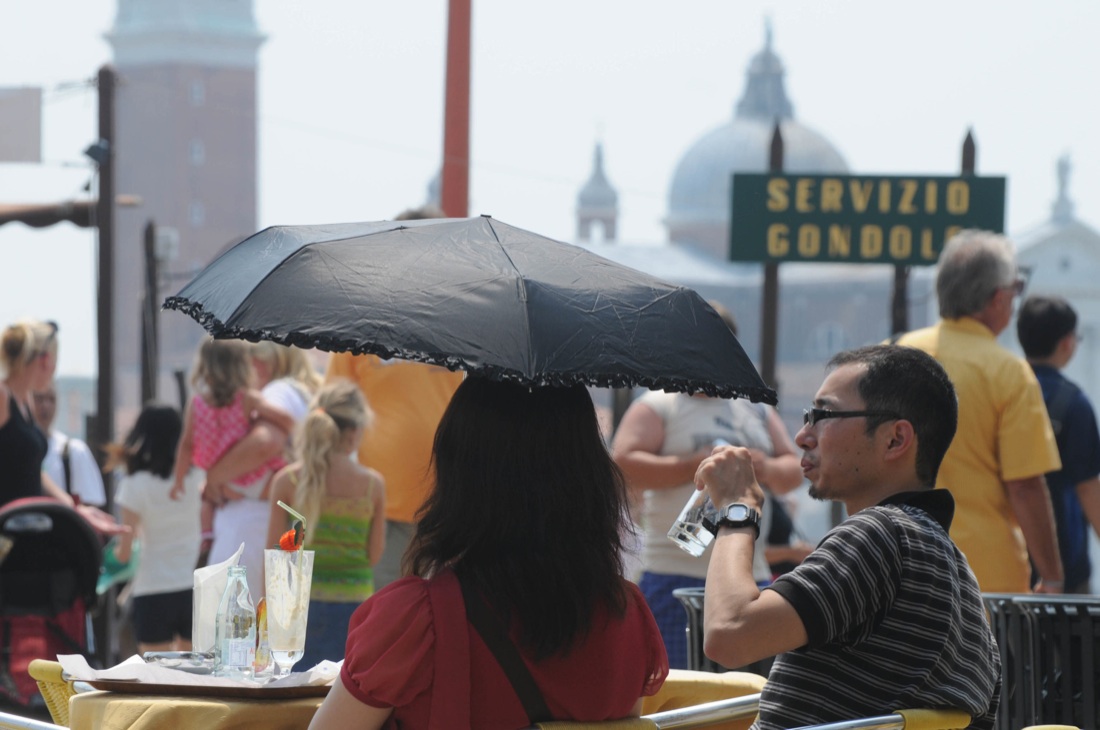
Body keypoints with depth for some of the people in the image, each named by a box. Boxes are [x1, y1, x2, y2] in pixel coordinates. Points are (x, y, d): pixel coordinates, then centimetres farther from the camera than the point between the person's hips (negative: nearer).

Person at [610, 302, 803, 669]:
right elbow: (624, 466, -10)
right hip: (678, 574, -5)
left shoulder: (758, 410, 19)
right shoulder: (656, 407, 3)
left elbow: (794, 471, 17)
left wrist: (767, 469, -6)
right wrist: (696, 466, -15)